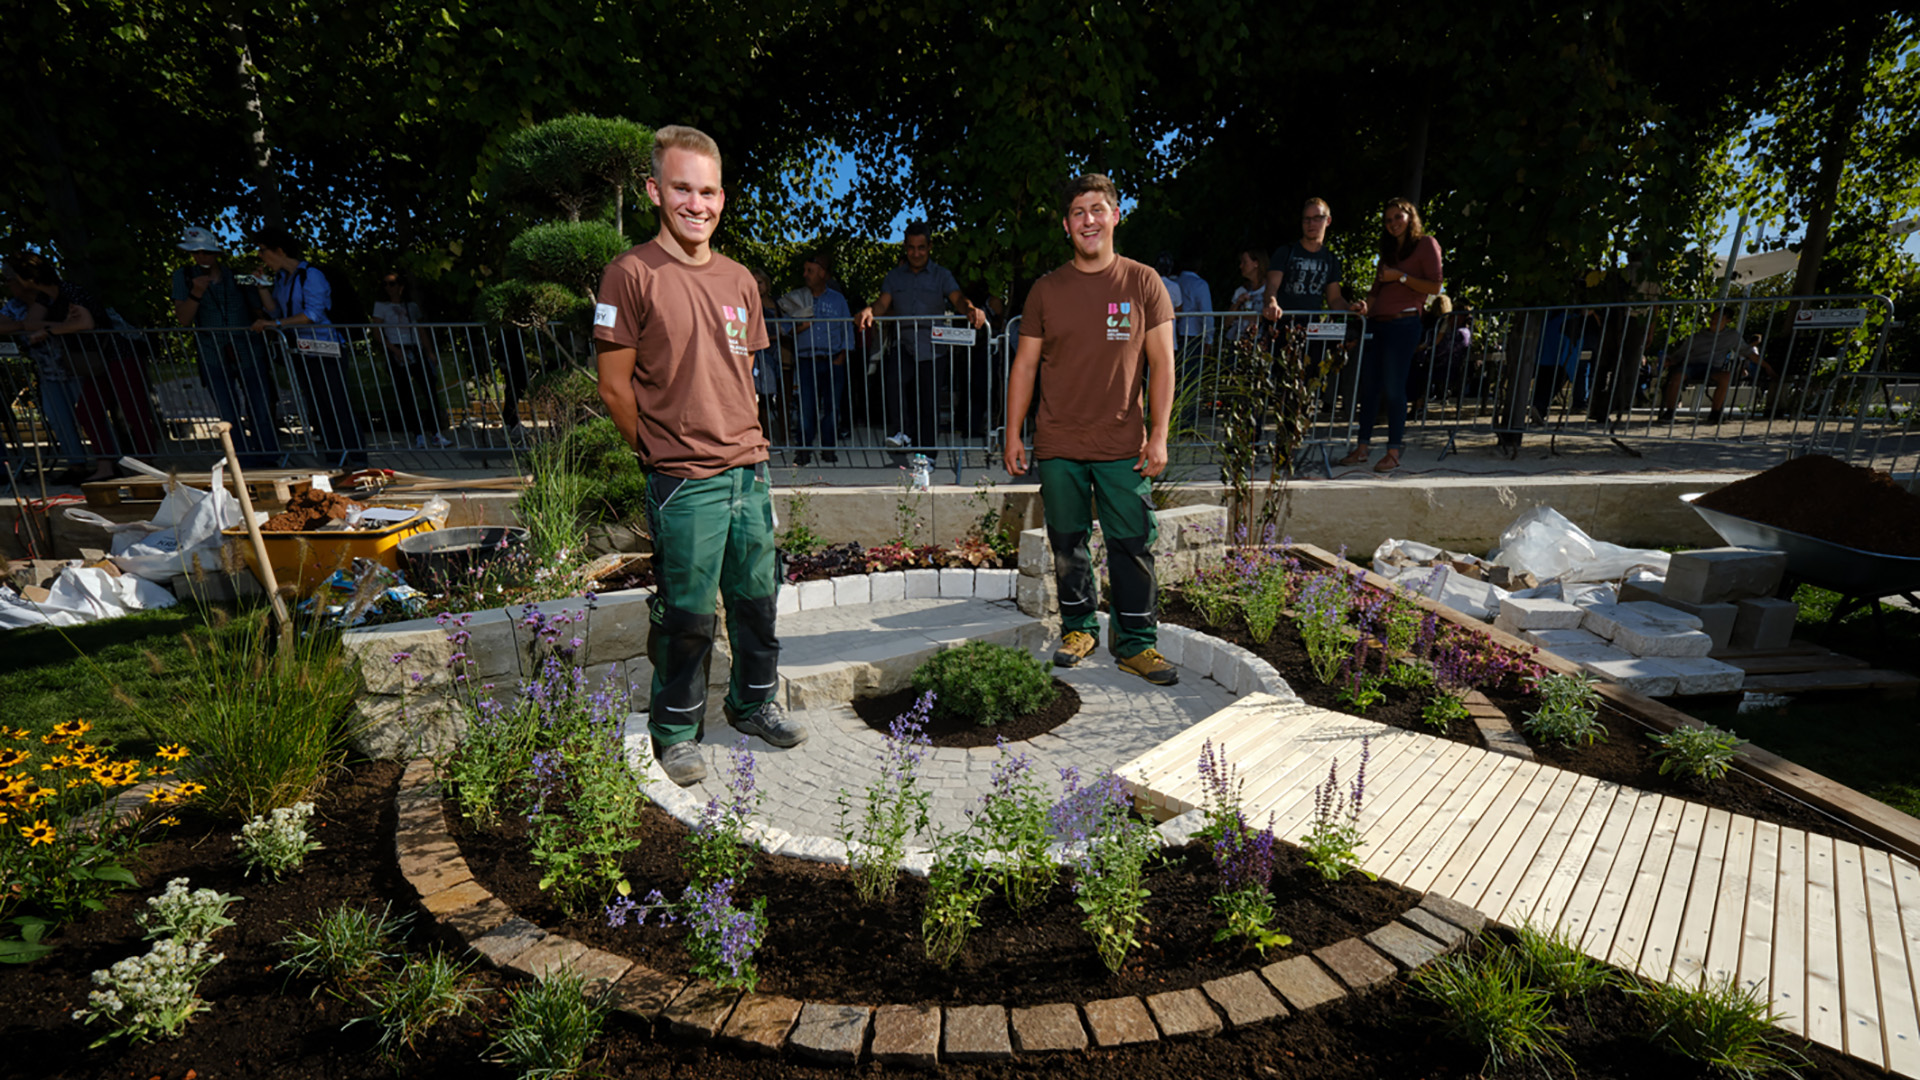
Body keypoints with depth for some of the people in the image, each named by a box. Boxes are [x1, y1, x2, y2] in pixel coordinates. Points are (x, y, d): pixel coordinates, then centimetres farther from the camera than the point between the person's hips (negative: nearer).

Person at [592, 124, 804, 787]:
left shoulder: (739, 280, 12)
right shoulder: (632, 274, -7)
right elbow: (615, 388, -6)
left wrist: (749, 444, 11)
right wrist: (666, 455, 0)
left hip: (749, 473, 6)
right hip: (683, 484, -5)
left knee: (757, 599, 15)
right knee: (687, 616, 4)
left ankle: (754, 704, 36)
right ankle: (675, 733, 25)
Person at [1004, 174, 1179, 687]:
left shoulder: (1143, 283, 4)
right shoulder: (1046, 290, 7)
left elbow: (1161, 363, 2)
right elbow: (1024, 365, 9)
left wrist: (1158, 434, -6)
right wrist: (1013, 434, 3)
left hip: (1123, 446, -1)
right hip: (1058, 445, 2)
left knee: (1133, 544, 0)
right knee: (1067, 544, 9)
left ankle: (1136, 643, 13)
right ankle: (1079, 628, 27)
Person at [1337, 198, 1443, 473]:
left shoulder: (1426, 244, 4)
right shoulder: (1388, 249, 24)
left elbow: (1435, 287, -5)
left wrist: (1401, 277, -11)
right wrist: (1366, 304, 2)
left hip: (1402, 323, -7)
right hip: (1376, 323, 7)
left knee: (1393, 388, -8)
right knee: (1368, 386, 4)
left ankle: (1394, 452, -3)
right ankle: (1362, 447, 8)